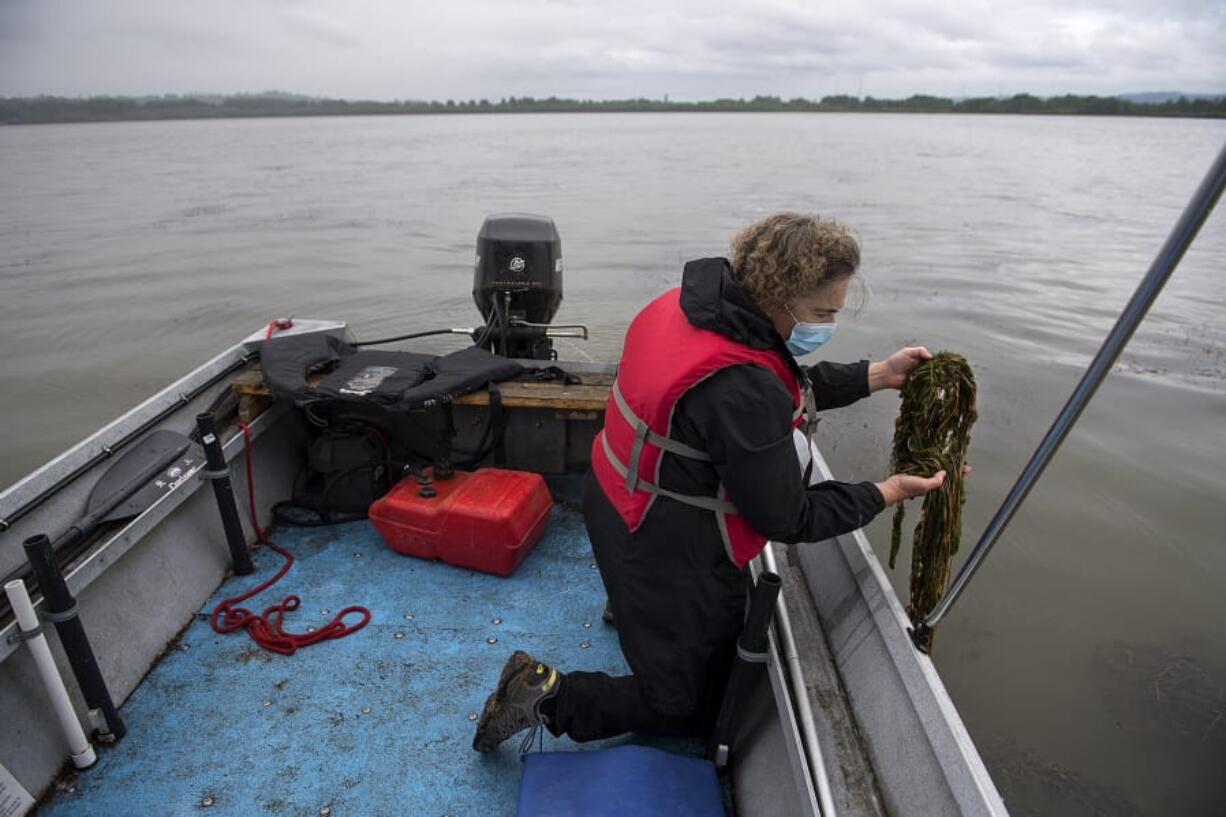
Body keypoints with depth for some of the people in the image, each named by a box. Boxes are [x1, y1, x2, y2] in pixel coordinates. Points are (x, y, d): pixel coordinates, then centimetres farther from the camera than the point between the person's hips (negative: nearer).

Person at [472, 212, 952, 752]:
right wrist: (885, 494, -10)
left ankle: (628, 600, 37)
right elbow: (787, 519, -22)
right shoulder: (740, 387, -35)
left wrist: (878, 375, 3)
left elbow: (787, 387, 7)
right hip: (669, 561, -9)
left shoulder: (693, 302, -7)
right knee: (690, 709, 16)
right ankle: (550, 698, 9)